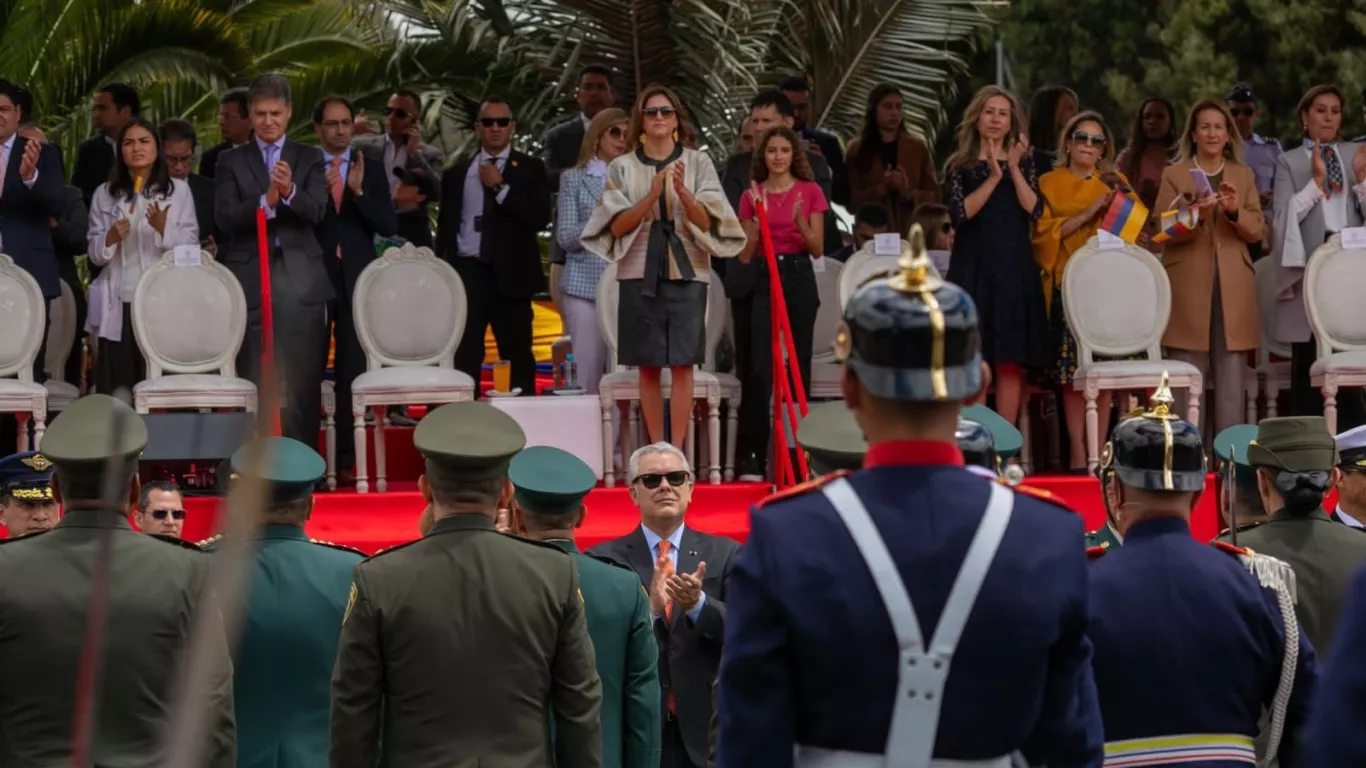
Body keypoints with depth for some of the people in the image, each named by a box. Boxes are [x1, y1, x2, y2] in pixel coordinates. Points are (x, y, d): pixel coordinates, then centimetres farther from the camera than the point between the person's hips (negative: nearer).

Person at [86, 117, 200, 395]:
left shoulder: (178, 190, 6)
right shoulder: (104, 194, 11)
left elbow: (191, 247, 1)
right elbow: (94, 254, 11)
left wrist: (164, 228, -17)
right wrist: (110, 238, -10)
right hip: (117, 306, 2)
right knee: (114, 390, -1)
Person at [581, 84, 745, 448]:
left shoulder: (698, 163, 4)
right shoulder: (622, 167, 5)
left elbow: (707, 220, -2)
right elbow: (616, 226, -2)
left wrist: (682, 192, -20)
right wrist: (652, 196, -17)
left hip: (686, 272, -1)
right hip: (640, 273, 1)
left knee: (682, 365, -5)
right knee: (649, 367, 2)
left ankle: (676, 449, -2)